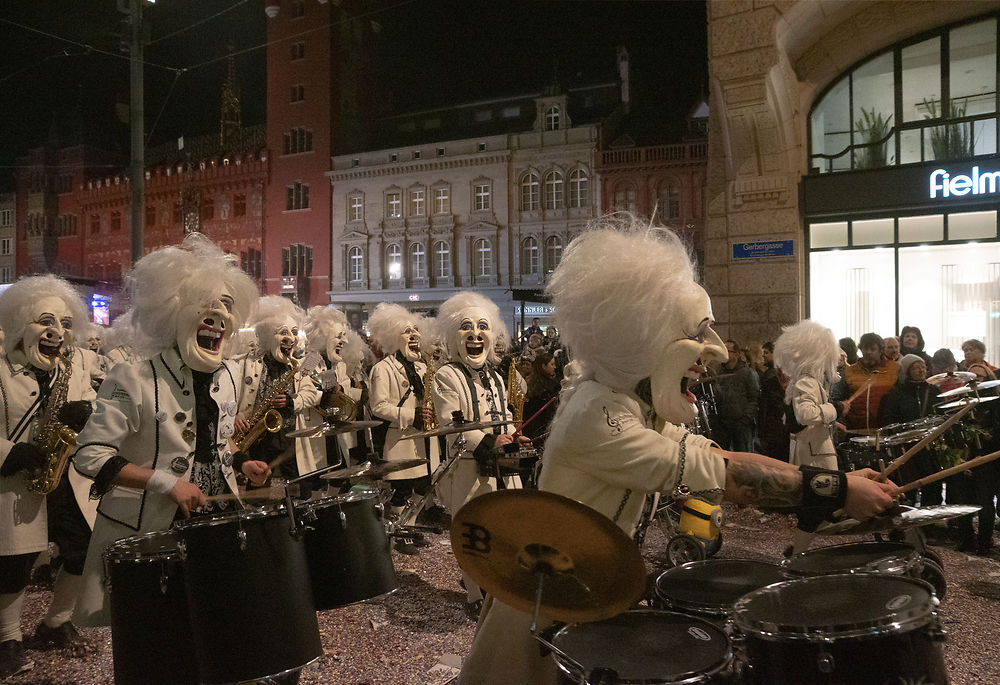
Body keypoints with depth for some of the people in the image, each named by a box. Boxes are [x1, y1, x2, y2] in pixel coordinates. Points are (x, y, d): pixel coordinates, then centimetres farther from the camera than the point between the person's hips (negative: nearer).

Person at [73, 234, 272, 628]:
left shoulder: (229, 375, 6)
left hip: (218, 524, 6)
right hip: (146, 535, -5)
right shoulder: (134, 380, -15)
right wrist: (166, 482, -22)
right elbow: (90, 455, -16)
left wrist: (241, 463, 2)